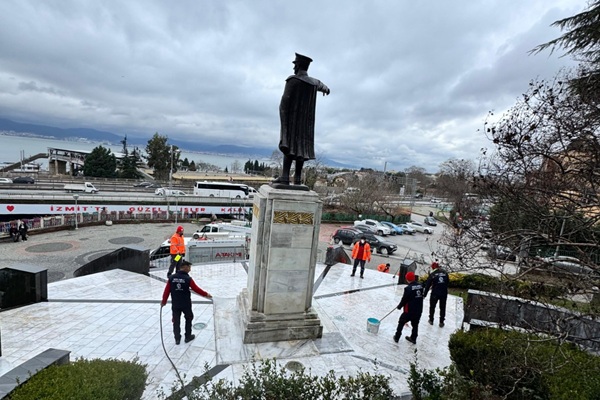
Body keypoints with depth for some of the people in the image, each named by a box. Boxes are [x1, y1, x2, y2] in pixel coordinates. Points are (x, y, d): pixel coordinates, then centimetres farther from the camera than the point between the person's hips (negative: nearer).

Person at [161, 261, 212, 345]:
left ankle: (177, 338, 24)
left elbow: (167, 290, -1)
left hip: (175, 304, 3)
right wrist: (206, 294, 3)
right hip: (186, 304, -3)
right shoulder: (188, 279, -16)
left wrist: (164, 301, 14)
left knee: (176, 321, 15)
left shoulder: (171, 278, -6)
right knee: (189, 319, 18)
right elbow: (196, 289, -10)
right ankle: (188, 337, 27)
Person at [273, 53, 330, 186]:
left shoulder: (292, 80, -8)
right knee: (301, 147, 6)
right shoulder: (313, 82, 11)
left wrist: (283, 121, -17)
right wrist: (326, 89, 59)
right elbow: (321, 85, 36)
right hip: (306, 121, 5)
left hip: (292, 119, -5)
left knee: (289, 145, -10)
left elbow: (285, 100, -17)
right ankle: (297, 178, 4)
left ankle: (285, 177, -20)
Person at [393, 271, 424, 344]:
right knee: (415, 324, 23)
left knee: (401, 323, 13)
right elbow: (421, 296, 9)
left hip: (409, 310, -5)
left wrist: (399, 306, 3)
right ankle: (413, 338, 35)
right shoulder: (420, 286, -3)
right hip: (419, 310, 6)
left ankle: (397, 337, 21)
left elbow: (404, 299, -14)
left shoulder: (408, 288, -22)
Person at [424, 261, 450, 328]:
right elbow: (448, 282, 10)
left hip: (435, 293, -2)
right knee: (442, 307, 16)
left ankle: (431, 320, 26)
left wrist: (425, 294, -1)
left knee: (432, 306, 16)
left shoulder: (432, 274, -9)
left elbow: (427, 285, -8)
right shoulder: (445, 273, 0)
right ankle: (441, 322, 20)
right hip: (444, 293, 2)